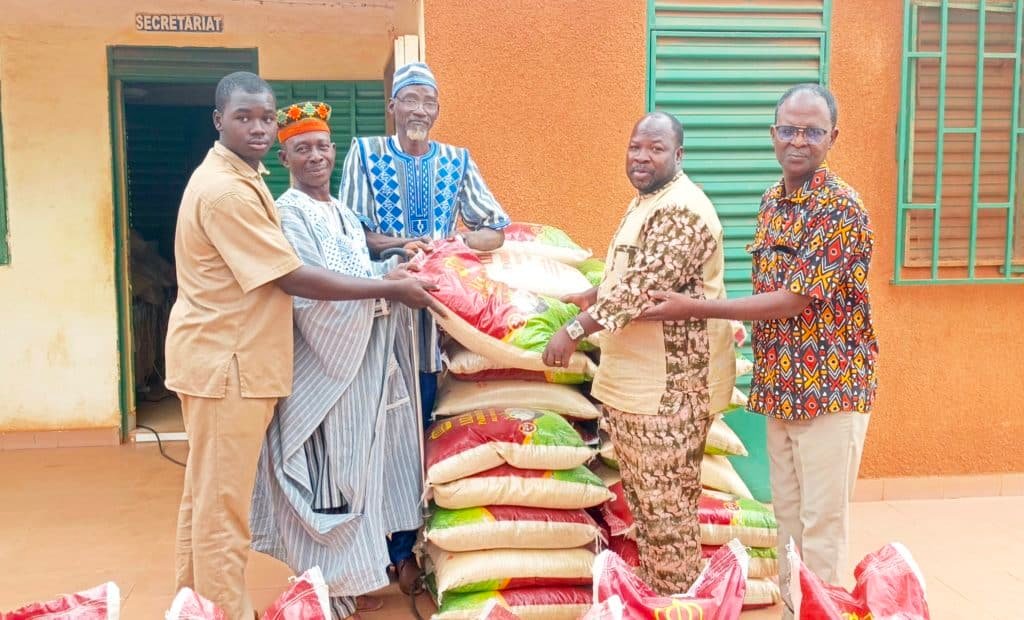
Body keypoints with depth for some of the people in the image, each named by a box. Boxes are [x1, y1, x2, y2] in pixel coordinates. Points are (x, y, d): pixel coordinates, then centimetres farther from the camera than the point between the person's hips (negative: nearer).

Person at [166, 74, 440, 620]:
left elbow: (271, 271, 13)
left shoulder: (239, 177, 13)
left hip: (222, 357, 11)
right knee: (224, 503, 0)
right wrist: (390, 289, -15)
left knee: (205, 494, 19)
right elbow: (292, 279, -21)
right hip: (226, 361, -11)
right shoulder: (227, 190, -21)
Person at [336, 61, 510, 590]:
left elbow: (496, 230, 8)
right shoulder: (365, 153, 1)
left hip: (432, 311, 2)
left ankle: (404, 547, 21)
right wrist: (402, 244, -19)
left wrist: (453, 245, -11)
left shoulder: (457, 162, 8)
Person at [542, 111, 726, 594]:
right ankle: (652, 594, 33)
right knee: (642, 501, 19)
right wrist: (591, 297, 31)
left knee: (668, 509, 2)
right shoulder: (645, 201, 14)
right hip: (627, 381, 10)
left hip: (667, 389, -10)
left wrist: (574, 331, -25)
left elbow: (642, 286, -27)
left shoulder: (683, 210, -18)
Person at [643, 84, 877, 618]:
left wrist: (695, 309, -18)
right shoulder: (771, 201, 9)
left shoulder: (841, 209, -16)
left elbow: (793, 300, -20)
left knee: (822, 524, 2)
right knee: (787, 516, 16)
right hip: (781, 385, 7)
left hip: (829, 388, -7)